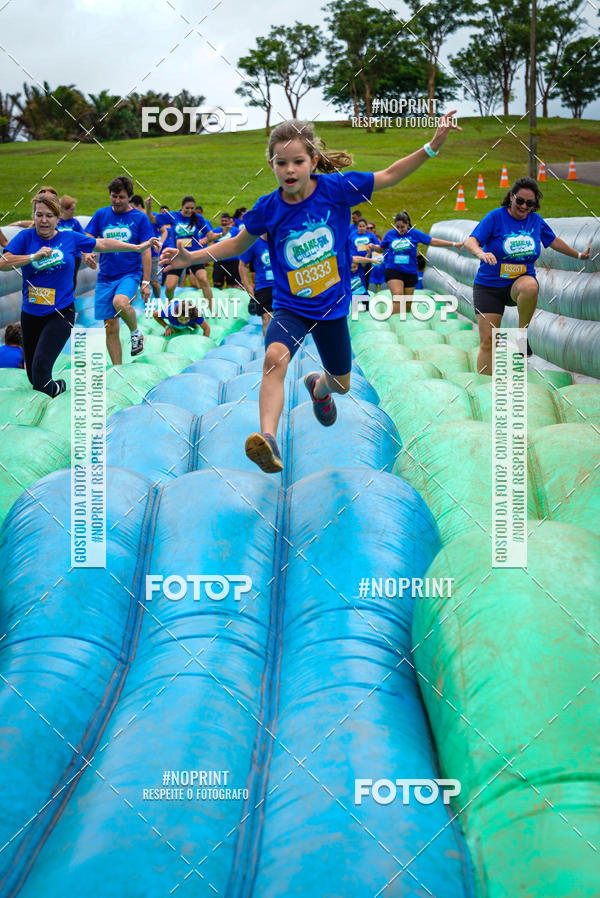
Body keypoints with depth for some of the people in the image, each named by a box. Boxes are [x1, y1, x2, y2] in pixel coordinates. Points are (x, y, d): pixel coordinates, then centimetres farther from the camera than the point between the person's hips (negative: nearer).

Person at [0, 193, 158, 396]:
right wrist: (34, 257, -19)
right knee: (33, 375, 12)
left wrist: (137, 247, 15)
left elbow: (103, 244, 14)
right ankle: (56, 387, 43)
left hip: (60, 313, -2)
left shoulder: (70, 238, 3)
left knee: (40, 365, -22)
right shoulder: (25, 237, 0)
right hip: (31, 314, 2)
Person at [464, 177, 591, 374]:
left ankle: (522, 332, -15)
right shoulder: (495, 217, -7)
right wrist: (481, 253, -39)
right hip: (489, 286, -2)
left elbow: (553, 241, 23)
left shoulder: (536, 220, 5)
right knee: (487, 341, -10)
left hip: (522, 280, 2)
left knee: (530, 287, -37)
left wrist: (578, 255, 34)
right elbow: (470, 241, -17)